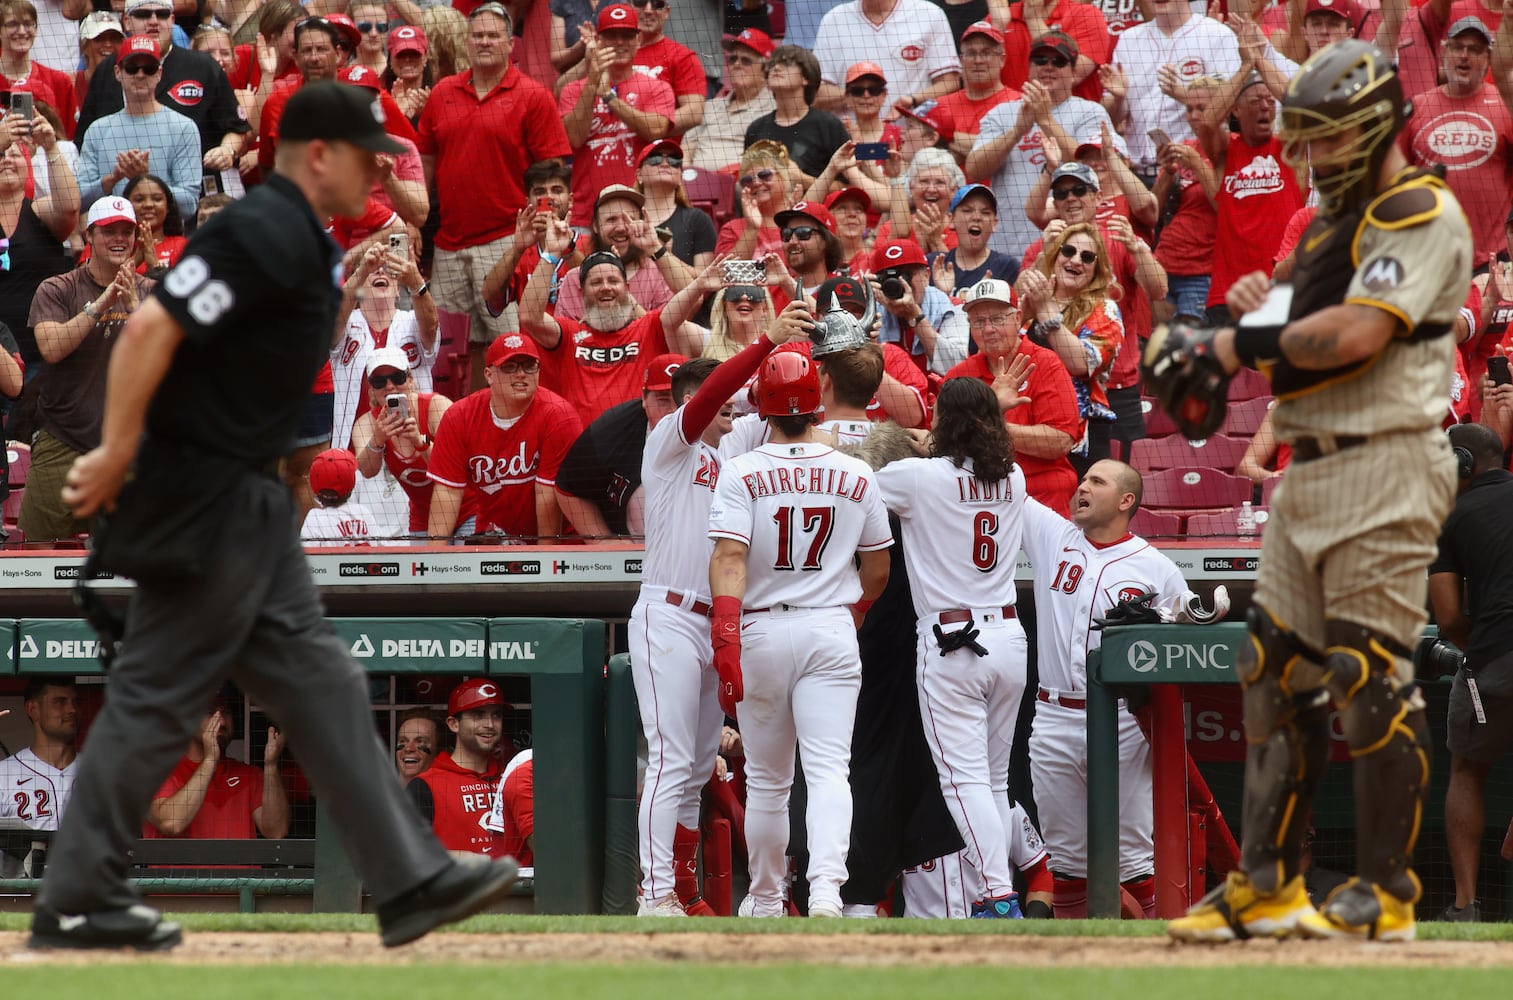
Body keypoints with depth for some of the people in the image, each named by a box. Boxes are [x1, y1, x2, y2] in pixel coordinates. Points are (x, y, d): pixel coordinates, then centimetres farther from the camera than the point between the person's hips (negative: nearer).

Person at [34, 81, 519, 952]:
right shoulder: (266, 236, -17)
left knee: (321, 684, 7)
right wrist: (118, 456, -21)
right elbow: (152, 327, -24)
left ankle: (412, 882, 7)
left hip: (254, 504, 10)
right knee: (158, 699, -4)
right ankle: (75, 905, 2)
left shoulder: (303, 243, 15)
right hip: (205, 503, -10)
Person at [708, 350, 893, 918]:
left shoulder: (741, 474, -6)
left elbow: (729, 557, -18)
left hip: (762, 631, -1)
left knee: (766, 780, 12)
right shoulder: (857, 477, 3)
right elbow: (877, 568, 12)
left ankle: (767, 900, 23)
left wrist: (725, 637, -24)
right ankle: (826, 884, -28)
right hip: (833, 630, 1)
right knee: (829, 768, -6)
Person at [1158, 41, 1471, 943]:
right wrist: (1261, 314, 2)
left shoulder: (1422, 215, -9)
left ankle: (1388, 893, -5)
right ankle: (1266, 886, 14)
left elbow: (1358, 334, -21)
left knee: (1372, 678, -10)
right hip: (1308, 468, 10)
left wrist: (1238, 345, -12)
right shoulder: (1335, 220, 22)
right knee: (1278, 670, 9)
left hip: (1384, 468, -10)